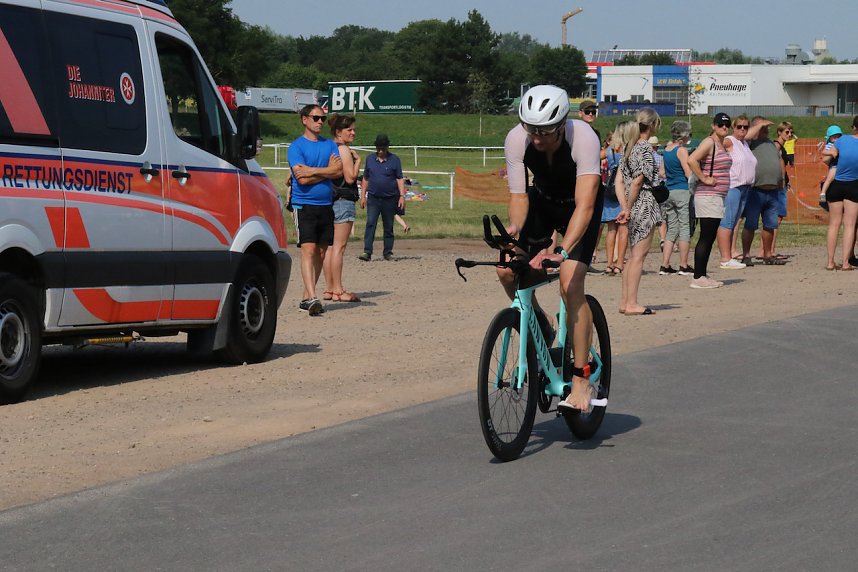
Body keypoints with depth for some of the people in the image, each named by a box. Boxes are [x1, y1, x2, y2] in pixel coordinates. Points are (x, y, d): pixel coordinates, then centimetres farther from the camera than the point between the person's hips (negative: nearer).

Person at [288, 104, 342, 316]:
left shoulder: (330, 145, 13)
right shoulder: (296, 146, -3)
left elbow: (338, 171, -2)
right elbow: (302, 179, -14)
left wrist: (312, 171, -11)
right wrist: (327, 170, -8)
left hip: (326, 205, 6)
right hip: (304, 205, -6)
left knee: (321, 252, 7)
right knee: (308, 250, -15)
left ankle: (306, 297, 15)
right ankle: (312, 298, -23)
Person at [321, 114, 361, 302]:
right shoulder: (344, 150, -12)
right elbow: (350, 177, -15)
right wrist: (358, 160, -5)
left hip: (329, 202, 9)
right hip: (343, 201, -9)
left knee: (330, 246, 10)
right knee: (339, 246, -8)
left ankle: (329, 289, 13)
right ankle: (338, 290, -8)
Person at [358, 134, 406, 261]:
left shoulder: (394, 160, 3)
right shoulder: (370, 159, 9)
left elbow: (399, 179, 2)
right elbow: (366, 178, 15)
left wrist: (402, 196, -6)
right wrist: (363, 195, 11)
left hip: (390, 199, -1)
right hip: (373, 198, 1)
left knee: (388, 227, 6)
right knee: (370, 223, -13)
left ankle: (388, 253, 15)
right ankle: (367, 252, -18)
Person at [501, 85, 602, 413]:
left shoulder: (583, 138, -36)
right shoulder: (516, 139, -26)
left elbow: (585, 203, -42)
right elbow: (518, 195, -23)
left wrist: (563, 251, -54)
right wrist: (514, 228, -45)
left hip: (579, 205, -4)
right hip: (542, 200, 4)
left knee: (570, 285, -21)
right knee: (506, 269, -16)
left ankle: (582, 379, -12)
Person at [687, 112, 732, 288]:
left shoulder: (722, 144, 17)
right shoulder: (709, 142, -11)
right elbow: (691, 160, -26)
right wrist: (704, 179, -20)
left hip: (719, 196, 9)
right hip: (707, 196, -9)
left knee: (710, 238, 10)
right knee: (706, 237, -9)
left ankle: (703, 276, 14)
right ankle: (698, 278, -9)